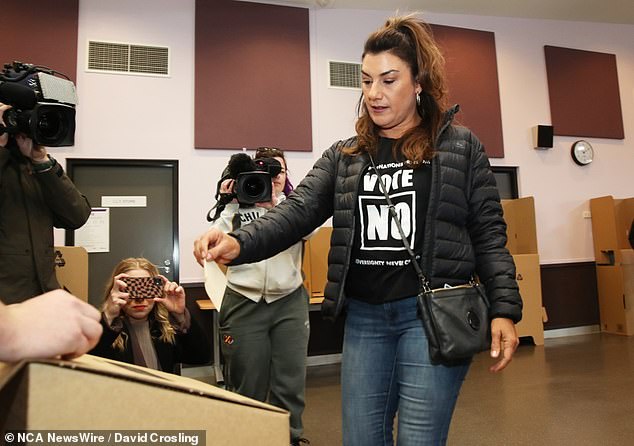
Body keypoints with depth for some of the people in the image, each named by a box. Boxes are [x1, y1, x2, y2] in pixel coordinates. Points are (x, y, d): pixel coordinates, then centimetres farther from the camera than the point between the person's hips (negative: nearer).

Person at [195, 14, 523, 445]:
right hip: (364, 317, 4)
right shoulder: (344, 156, 9)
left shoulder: (460, 146, 3)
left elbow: (489, 234, 2)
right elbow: (297, 212, -4)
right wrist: (239, 243, -21)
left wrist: (504, 309, -8)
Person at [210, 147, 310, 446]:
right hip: (244, 304, 0)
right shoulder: (237, 208, 5)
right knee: (247, 384, 7)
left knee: (291, 382, 6)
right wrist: (226, 203, -7)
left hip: (289, 302, 1)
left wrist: (275, 202, -17)